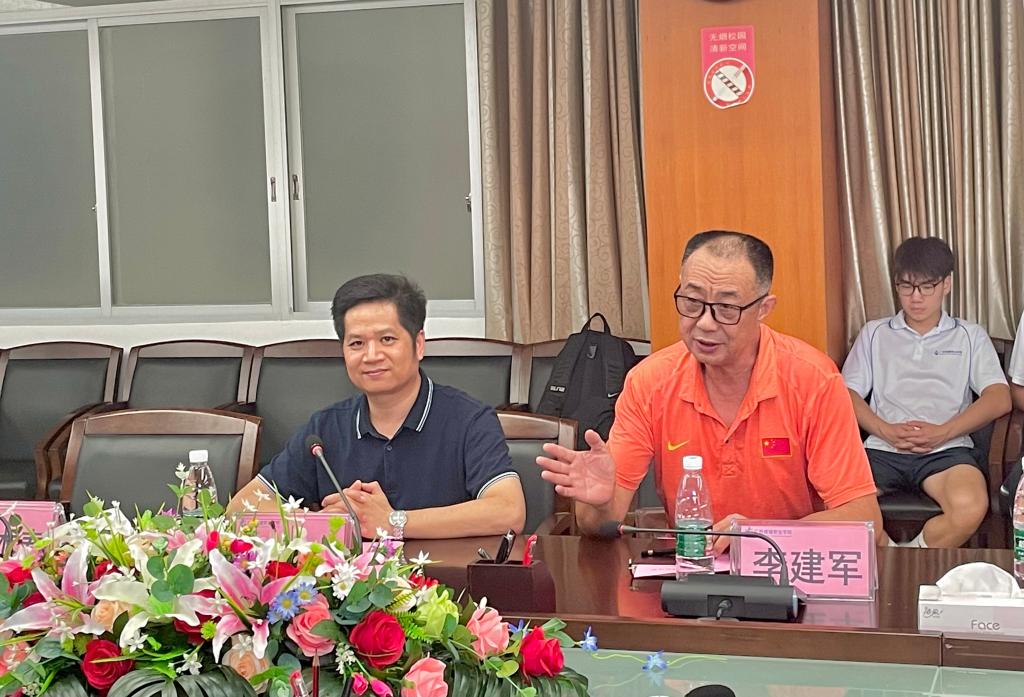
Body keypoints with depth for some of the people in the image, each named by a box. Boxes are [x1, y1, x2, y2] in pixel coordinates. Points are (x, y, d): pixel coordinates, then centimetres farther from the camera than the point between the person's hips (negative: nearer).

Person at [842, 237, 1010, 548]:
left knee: (969, 507, -36)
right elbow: (848, 394, 11)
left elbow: (999, 398, 6)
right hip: (882, 448, 1)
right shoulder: (874, 333, 22)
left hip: (946, 449, -1)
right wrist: (886, 430, -8)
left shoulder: (970, 337, 19)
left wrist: (943, 432, -8)